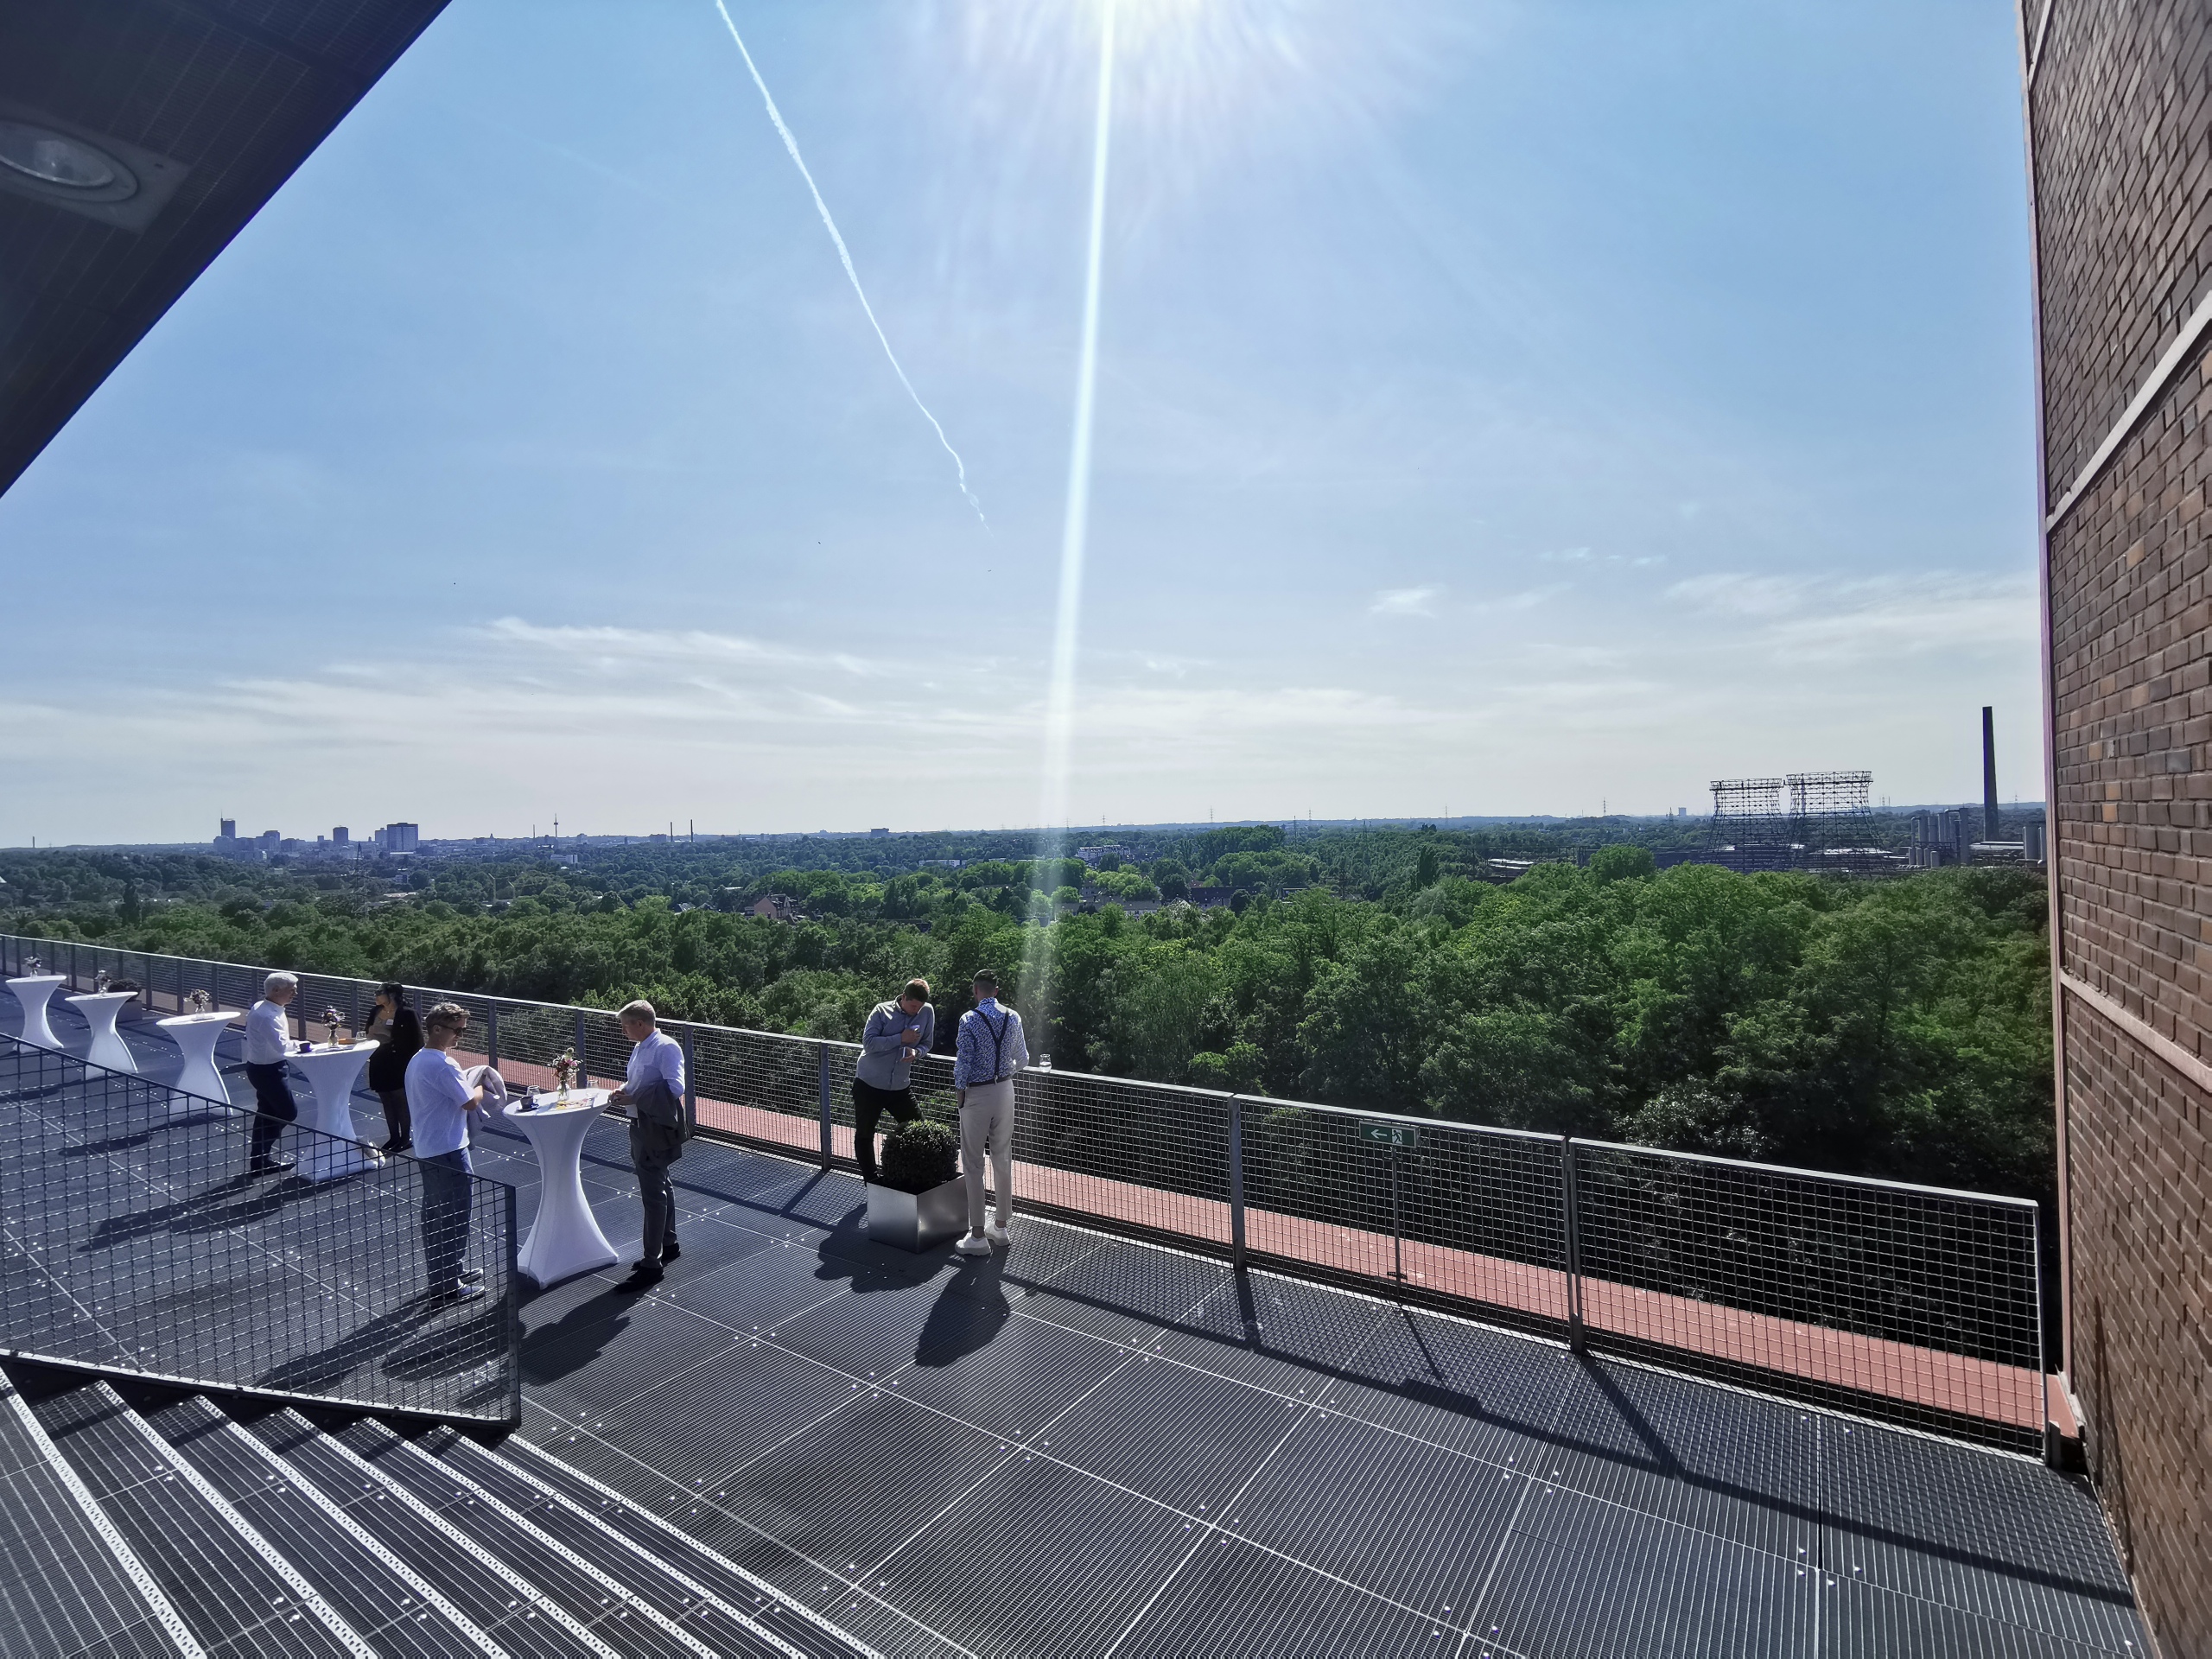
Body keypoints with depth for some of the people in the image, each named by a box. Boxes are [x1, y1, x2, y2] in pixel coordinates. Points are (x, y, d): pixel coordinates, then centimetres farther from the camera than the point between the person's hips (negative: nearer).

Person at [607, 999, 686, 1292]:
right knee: (660, 1186, 20)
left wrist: (634, 1098, -24)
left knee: (653, 1194, -6)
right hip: (641, 1126, 10)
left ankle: (651, 1264, 1)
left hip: (657, 1128, -10)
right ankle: (668, 1245, 35)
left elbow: (675, 1088, -25)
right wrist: (623, 1090, 2)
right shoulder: (640, 1048, 12)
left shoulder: (666, 1048, -17)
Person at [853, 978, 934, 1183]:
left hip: (901, 1087, 2)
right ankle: (871, 1182, 23)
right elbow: (868, 1043, -18)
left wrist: (916, 1051, -17)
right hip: (869, 1084, -2)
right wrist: (901, 1038, -24)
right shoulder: (883, 1011, -11)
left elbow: (926, 1043, 6)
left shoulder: (927, 1013, -3)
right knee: (864, 1135, 8)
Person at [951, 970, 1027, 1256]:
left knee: (974, 1164, 3)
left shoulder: (969, 1020, -15)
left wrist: (959, 1090, 0)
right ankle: (1001, 1227, 26)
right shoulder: (1013, 1017, 0)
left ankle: (978, 1237, 6)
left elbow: (963, 1061, -15)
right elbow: (1022, 1058, 7)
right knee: (1003, 1160, 15)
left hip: (977, 1095, -5)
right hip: (1004, 1091, 5)